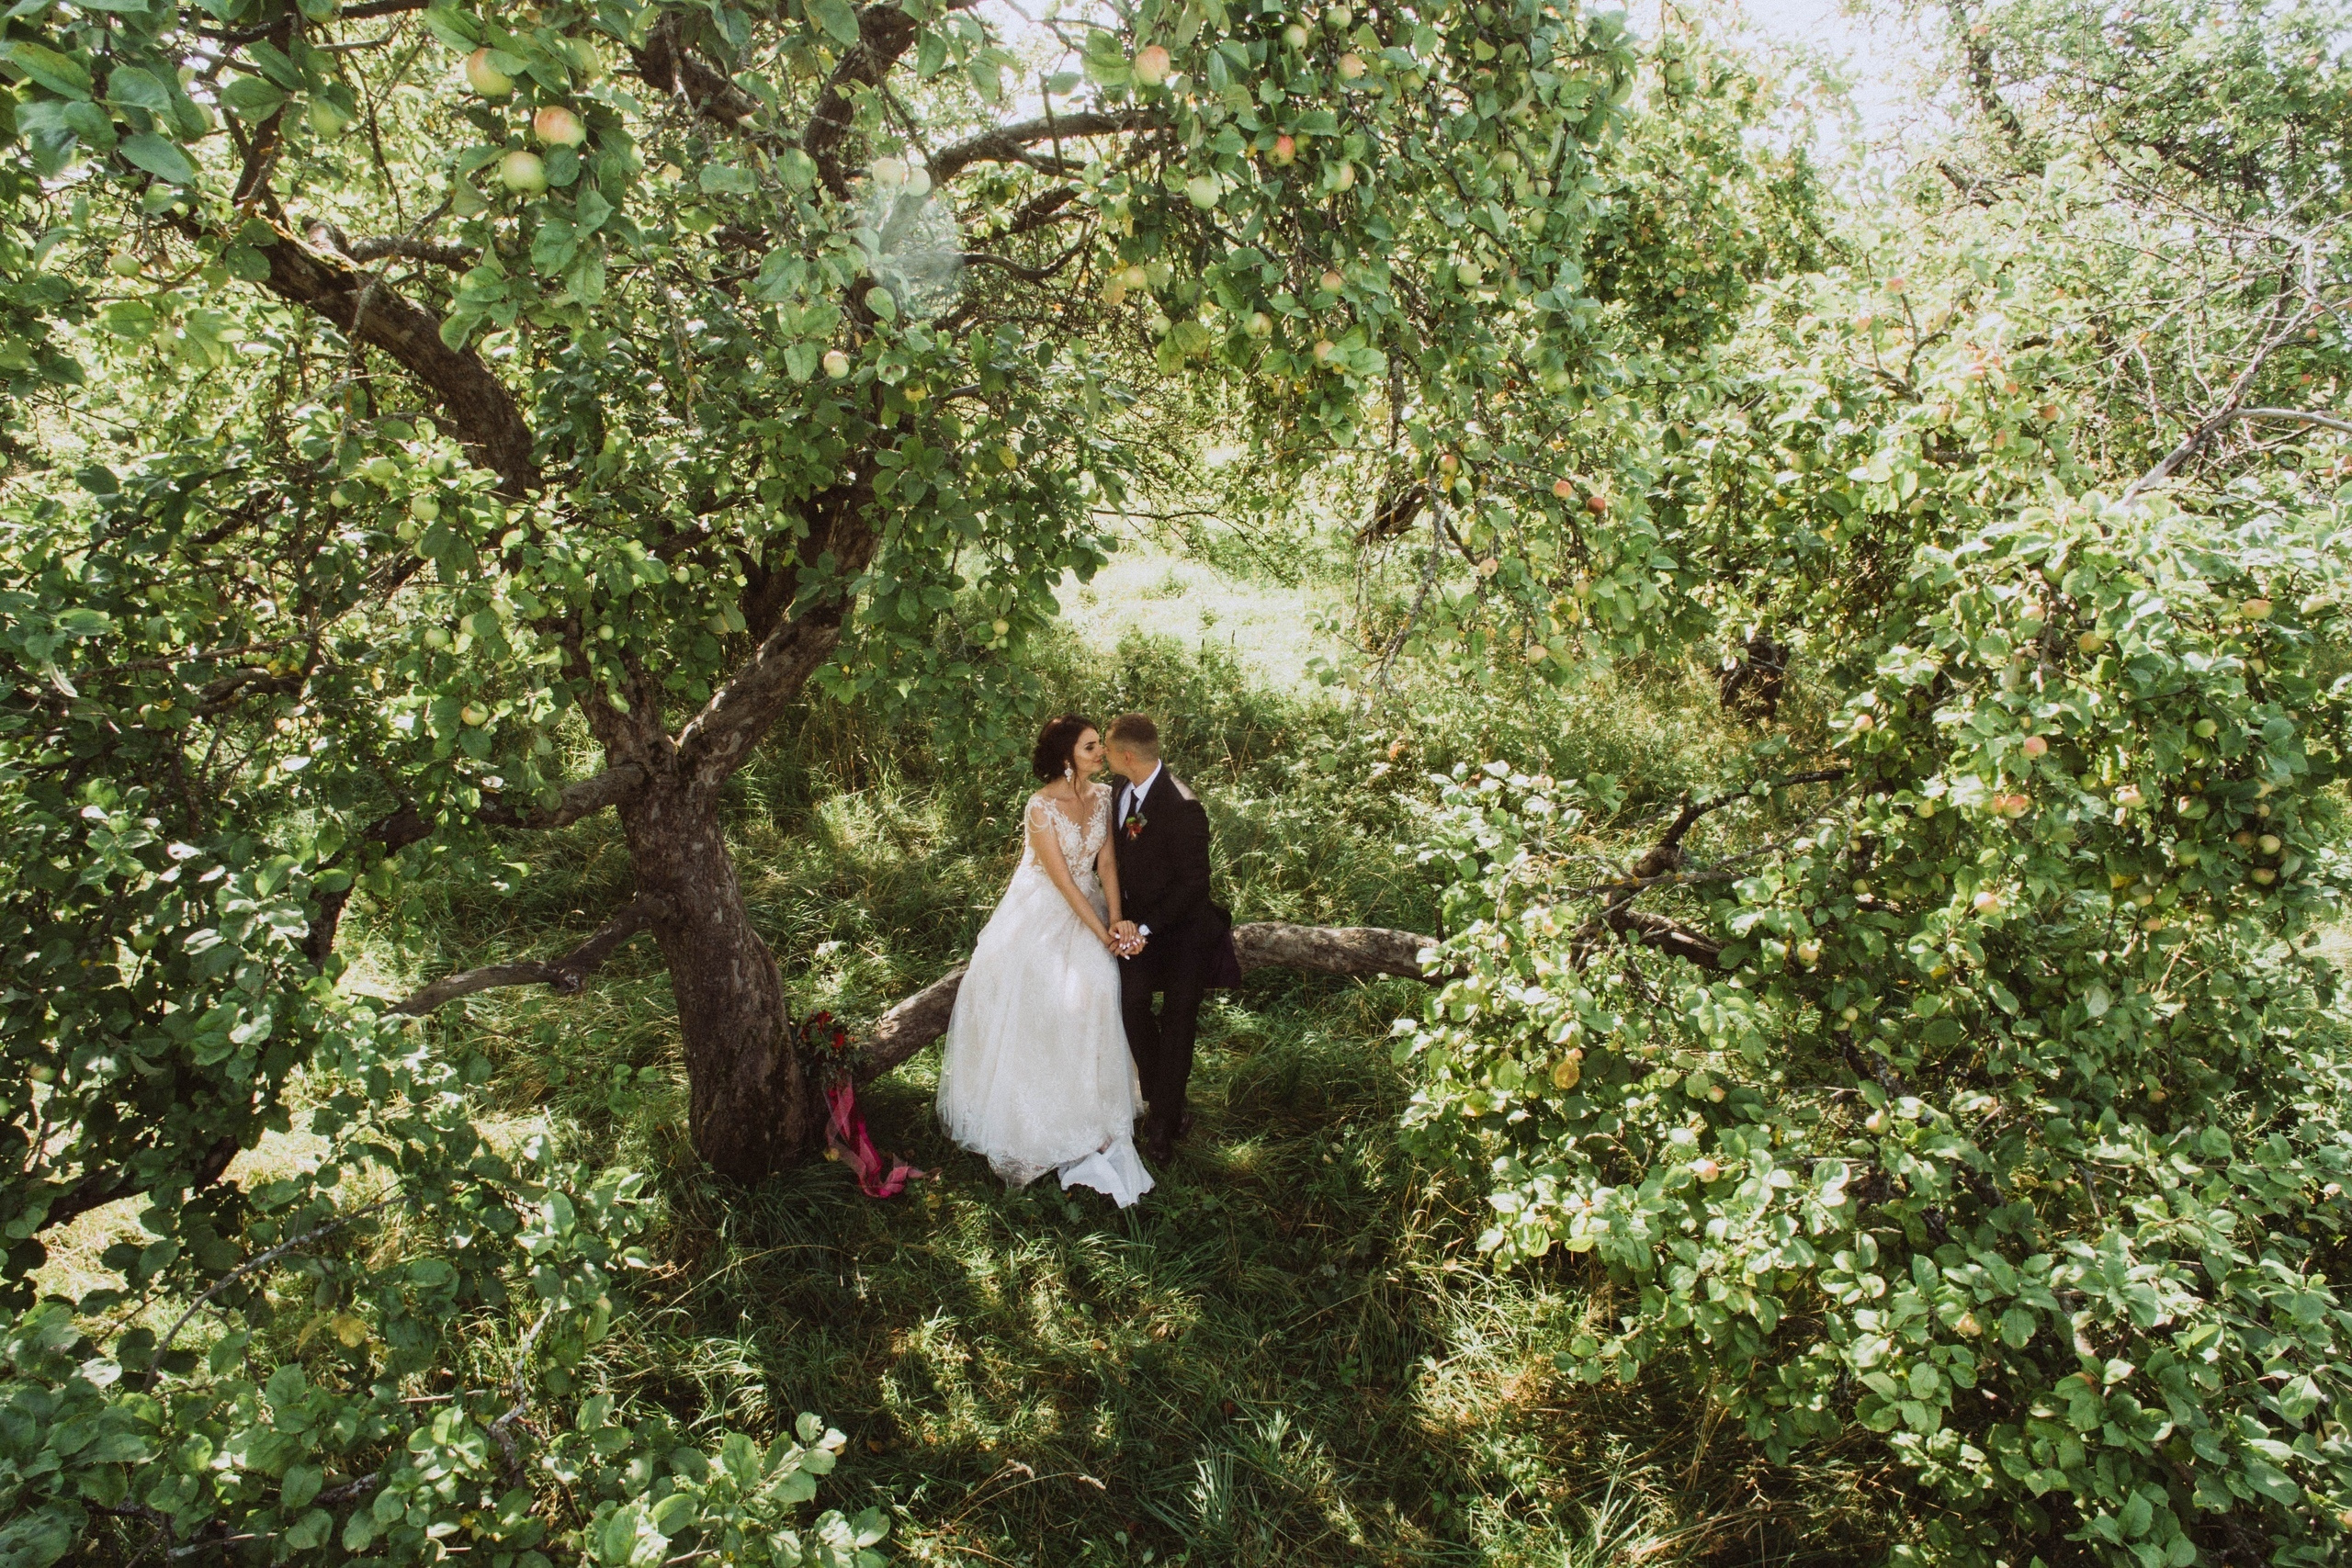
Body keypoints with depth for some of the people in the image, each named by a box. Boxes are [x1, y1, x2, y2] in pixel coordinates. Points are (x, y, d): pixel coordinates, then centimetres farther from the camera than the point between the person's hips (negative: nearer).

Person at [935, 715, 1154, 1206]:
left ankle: (1083, 1107, 10)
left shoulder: (1104, 795, -4)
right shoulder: (1041, 806, -21)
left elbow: (1106, 861, -5)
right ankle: (1033, 1109, 16)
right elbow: (1061, 877, -20)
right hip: (1043, 913, -4)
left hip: (1088, 906, 5)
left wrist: (1116, 918, -17)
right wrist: (1101, 930, -19)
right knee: (1033, 1004, 0)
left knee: (1092, 993, -4)